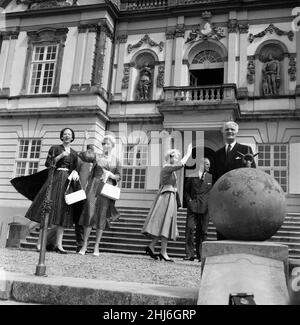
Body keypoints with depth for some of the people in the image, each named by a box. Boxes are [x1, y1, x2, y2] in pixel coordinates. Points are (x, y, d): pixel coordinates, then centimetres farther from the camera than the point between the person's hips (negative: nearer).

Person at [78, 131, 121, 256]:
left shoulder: (115, 160, 13)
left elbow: (118, 177, 11)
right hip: (93, 186, -1)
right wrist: (85, 140, -13)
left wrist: (110, 174, -8)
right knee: (90, 213, -8)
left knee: (102, 216, -1)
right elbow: (83, 155, -8)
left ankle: (96, 246, 6)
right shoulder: (96, 156, 10)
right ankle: (84, 244, 0)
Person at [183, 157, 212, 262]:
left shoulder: (211, 177, 11)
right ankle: (189, 254, -4)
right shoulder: (192, 176, 8)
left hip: (205, 207, 1)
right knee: (189, 228, -10)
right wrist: (189, 200, 1)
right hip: (193, 206, -1)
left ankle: (201, 255, 9)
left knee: (202, 232, 2)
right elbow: (186, 190, 14)